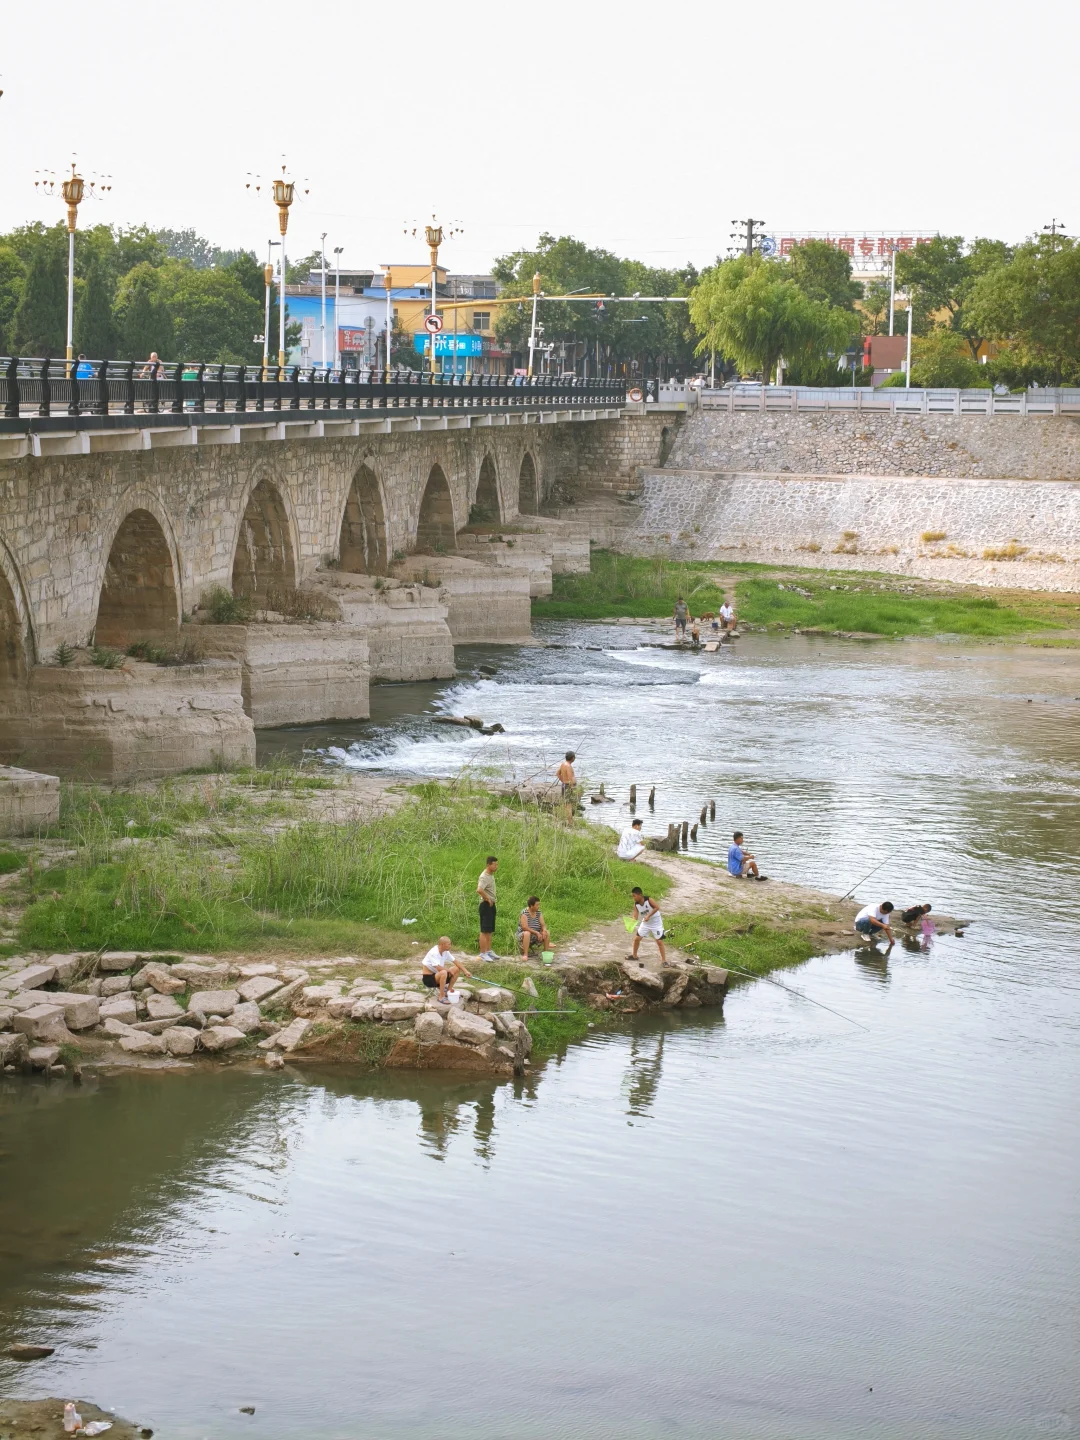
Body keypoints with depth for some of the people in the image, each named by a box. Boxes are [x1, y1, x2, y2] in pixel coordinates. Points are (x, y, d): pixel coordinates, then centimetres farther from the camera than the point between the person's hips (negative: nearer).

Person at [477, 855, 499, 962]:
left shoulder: (491, 875, 10)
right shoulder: (484, 877, -20)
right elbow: (479, 890, -36)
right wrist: (487, 898, -23)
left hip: (491, 904, 10)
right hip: (486, 905, -10)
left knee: (490, 930, 17)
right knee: (484, 931, -6)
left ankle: (489, 951, 26)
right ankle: (483, 953, -3)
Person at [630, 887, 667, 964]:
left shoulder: (648, 900, -25)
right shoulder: (636, 905, -12)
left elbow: (657, 907, -28)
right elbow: (635, 915, -17)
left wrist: (648, 916, -33)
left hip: (655, 922, -5)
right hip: (645, 923, 5)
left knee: (659, 941, -6)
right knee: (637, 938, 8)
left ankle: (664, 960, 1)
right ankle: (634, 955, 29)